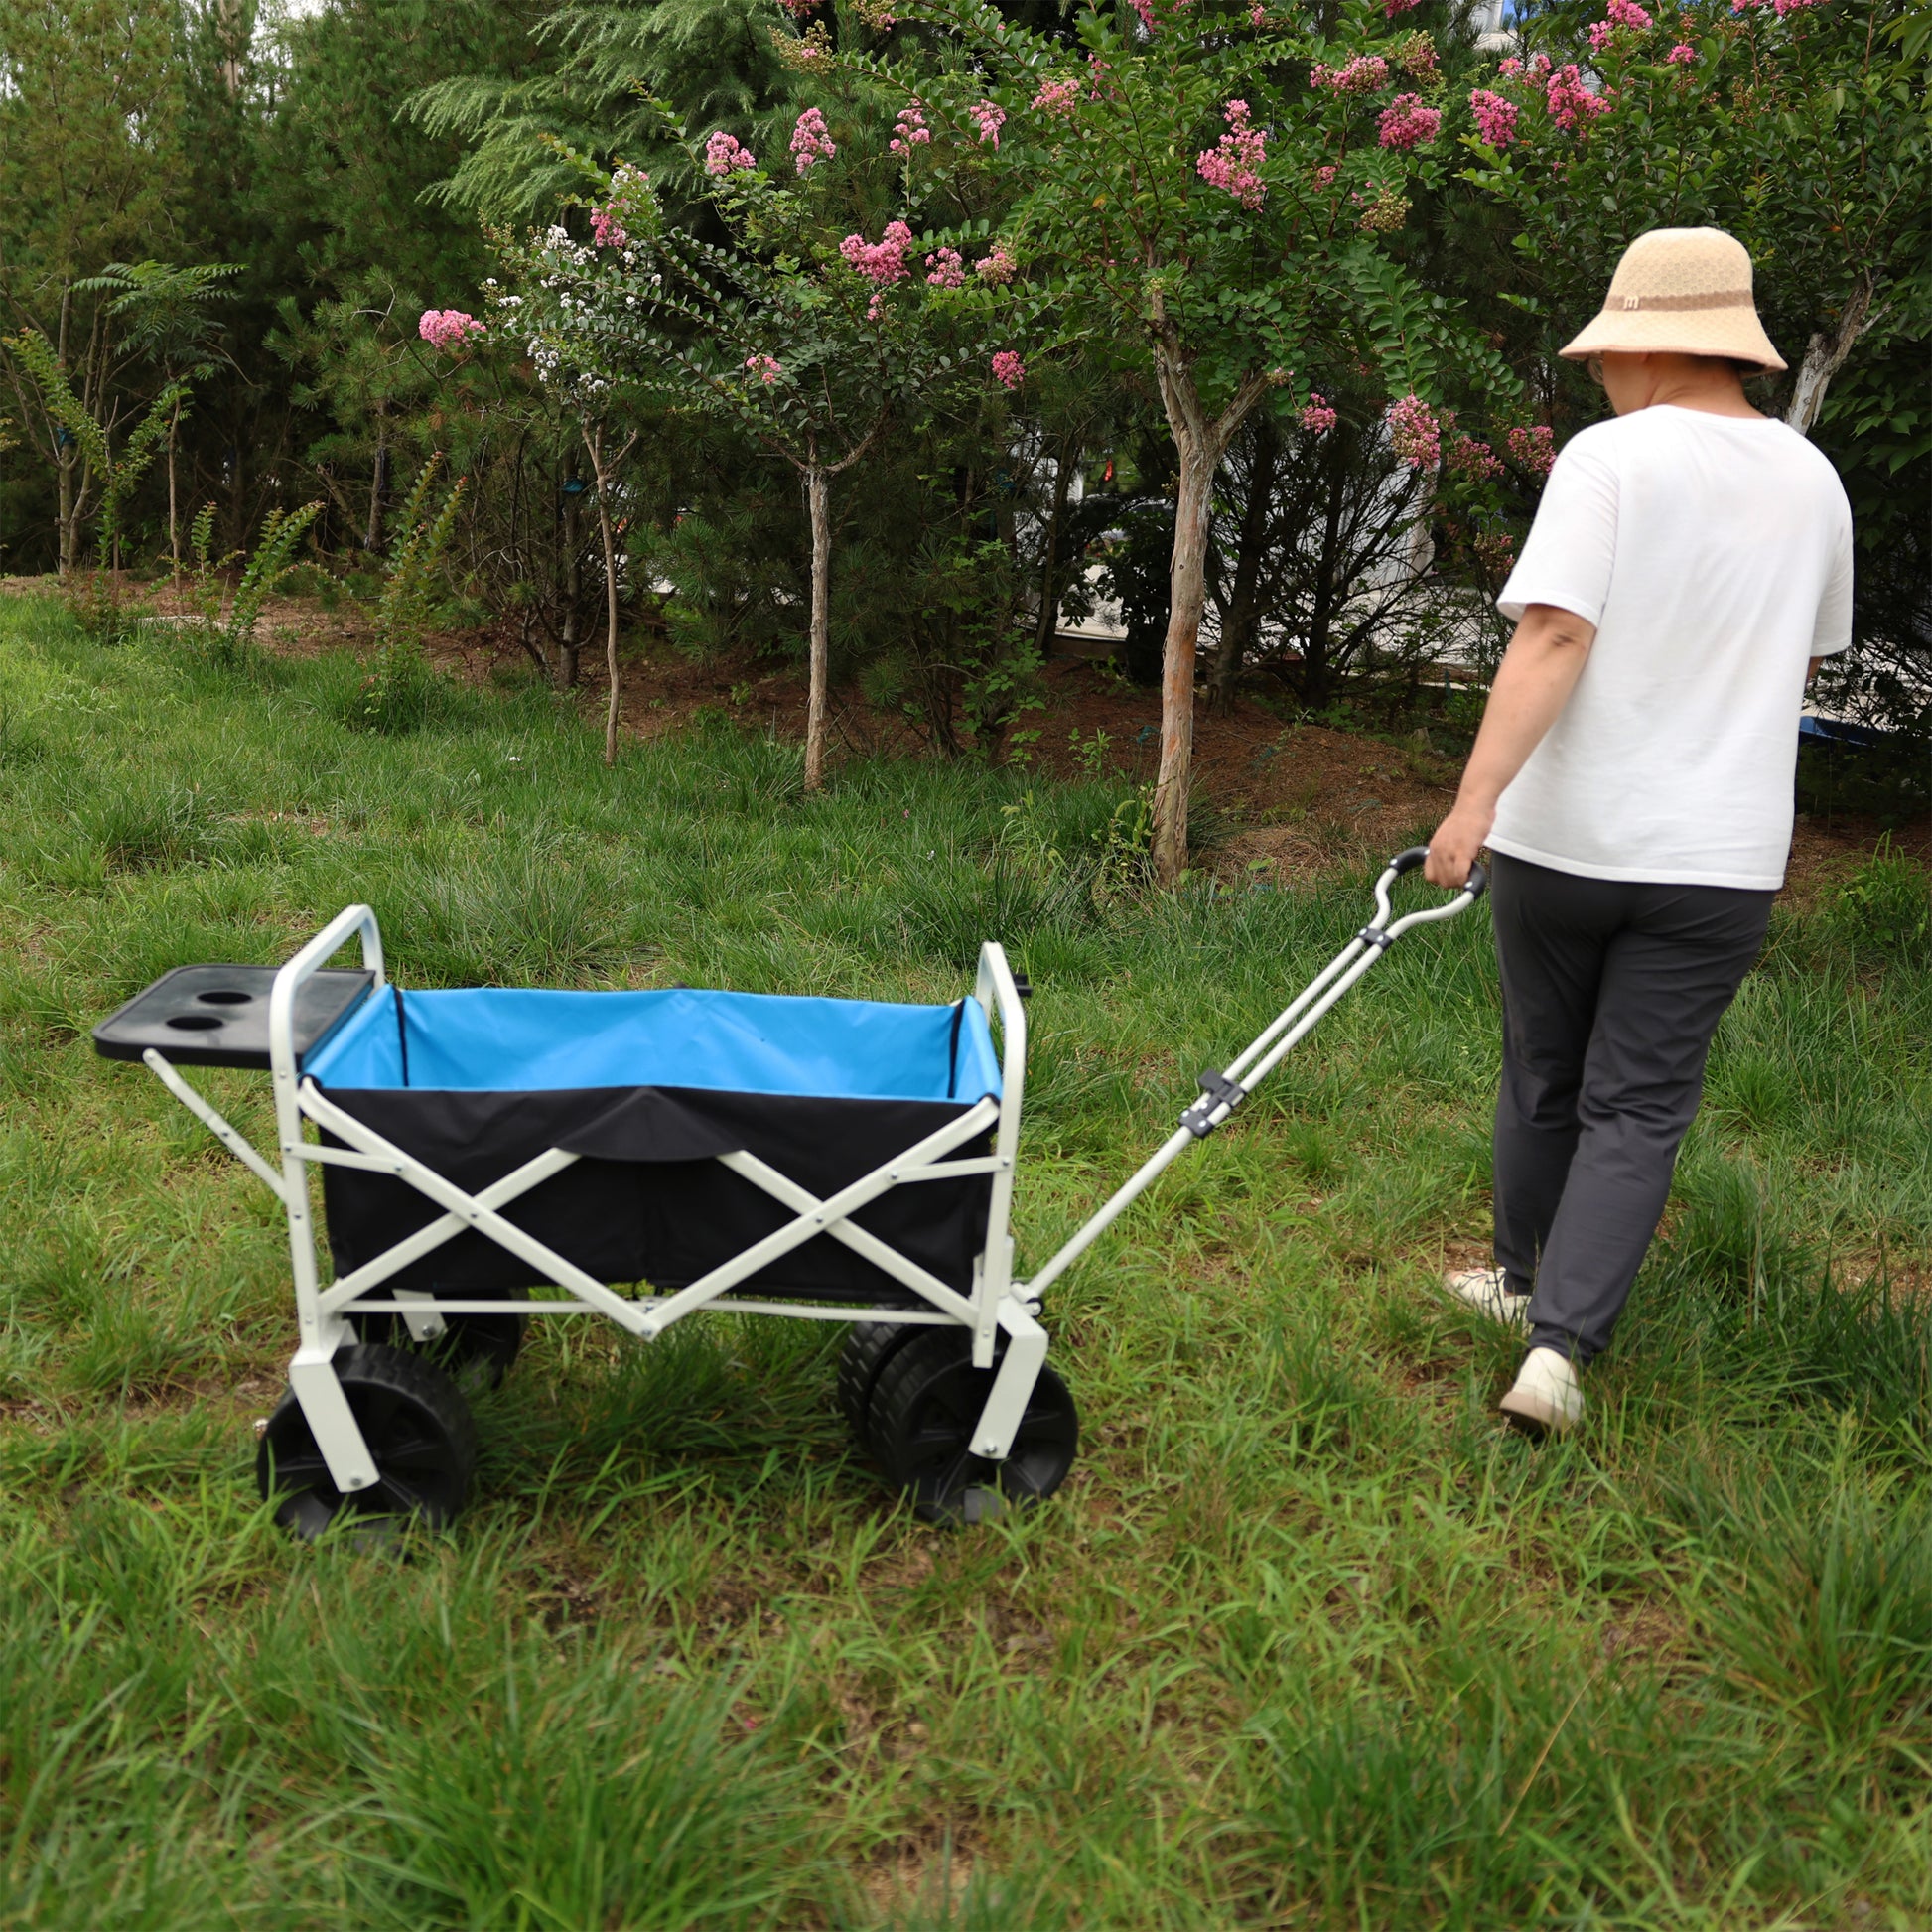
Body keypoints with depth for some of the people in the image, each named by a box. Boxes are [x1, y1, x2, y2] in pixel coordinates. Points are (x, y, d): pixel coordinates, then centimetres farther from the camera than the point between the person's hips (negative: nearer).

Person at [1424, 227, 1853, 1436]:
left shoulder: (1609, 457, -9)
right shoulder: (1812, 480, 7)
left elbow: (1554, 635, -22)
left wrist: (1476, 799, -27)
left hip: (1563, 838, -2)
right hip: (1716, 857, 3)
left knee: (1543, 1079, 16)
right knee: (1638, 1109, 5)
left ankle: (1530, 1283, 34)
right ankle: (1560, 1345, -4)